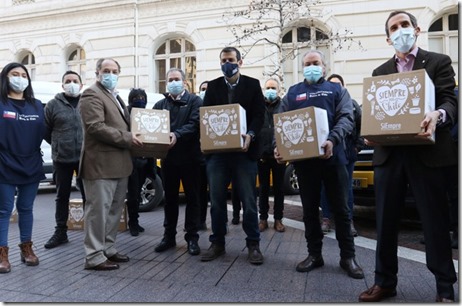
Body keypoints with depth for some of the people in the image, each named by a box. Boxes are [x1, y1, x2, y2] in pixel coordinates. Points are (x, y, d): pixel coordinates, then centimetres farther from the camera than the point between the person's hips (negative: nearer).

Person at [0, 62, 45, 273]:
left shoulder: (37, 105, 11)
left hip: (31, 166, 4)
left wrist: (35, 154, 4)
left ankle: (26, 248, 25)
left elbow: (44, 133, 12)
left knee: (26, 208, 13)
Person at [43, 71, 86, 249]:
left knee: (88, 194, 7)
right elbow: (46, 131, 7)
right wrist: (59, 145, 9)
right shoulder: (53, 104, 3)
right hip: (62, 159, 1)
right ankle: (60, 232, 23)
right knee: (62, 196, 11)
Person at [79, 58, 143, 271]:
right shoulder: (92, 95, -9)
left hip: (118, 164, 10)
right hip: (101, 164, -10)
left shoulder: (115, 97, 22)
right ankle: (94, 257, 6)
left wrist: (130, 137, 9)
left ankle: (108, 249, 26)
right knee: (98, 210, -3)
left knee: (114, 210, 15)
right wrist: (127, 138, -17)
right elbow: (95, 127, -20)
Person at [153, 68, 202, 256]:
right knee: (170, 198, 12)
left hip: (190, 157, -3)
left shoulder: (194, 101, 1)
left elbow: (194, 124, -14)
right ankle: (169, 236, 24)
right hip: (168, 157, 4)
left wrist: (177, 135, -30)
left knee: (192, 198, 4)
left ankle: (192, 238, 14)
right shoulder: (160, 105, 13)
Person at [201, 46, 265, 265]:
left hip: (244, 150, -2)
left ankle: (253, 244, 17)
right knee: (217, 200, 8)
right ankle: (217, 243, 21)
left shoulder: (252, 84, 6)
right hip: (217, 150, 2)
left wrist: (250, 135, -20)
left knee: (249, 200, 4)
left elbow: (259, 115, -2)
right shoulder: (213, 86, 11)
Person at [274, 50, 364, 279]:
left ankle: (348, 256, 18)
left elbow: (346, 118, -4)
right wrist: (278, 146, -11)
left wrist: (333, 140, -23)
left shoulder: (337, 90, 11)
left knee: (340, 208, 5)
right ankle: (314, 254, 22)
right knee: (310, 209, 9)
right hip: (303, 158, 2)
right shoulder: (293, 93, 16)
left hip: (332, 157, -1)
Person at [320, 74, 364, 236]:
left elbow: (361, 126, 7)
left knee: (347, 186, 4)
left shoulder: (352, 104, 9)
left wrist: (358, 146, 0)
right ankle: (326, 219, 15)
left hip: (347, 152, 0)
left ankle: (349, 221, 13)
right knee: (325, 186, 5)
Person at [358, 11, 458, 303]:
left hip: (427, 153, -3)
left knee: (435, 221, 4)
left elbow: (450, 102, -4)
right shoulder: (380, 72, 17)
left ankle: (445, 288, 21)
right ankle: (385, 281, 21)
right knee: (385, 220, 7)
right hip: (389, 154, 3)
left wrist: (437, 116, -27)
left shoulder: (439, 62, 7)